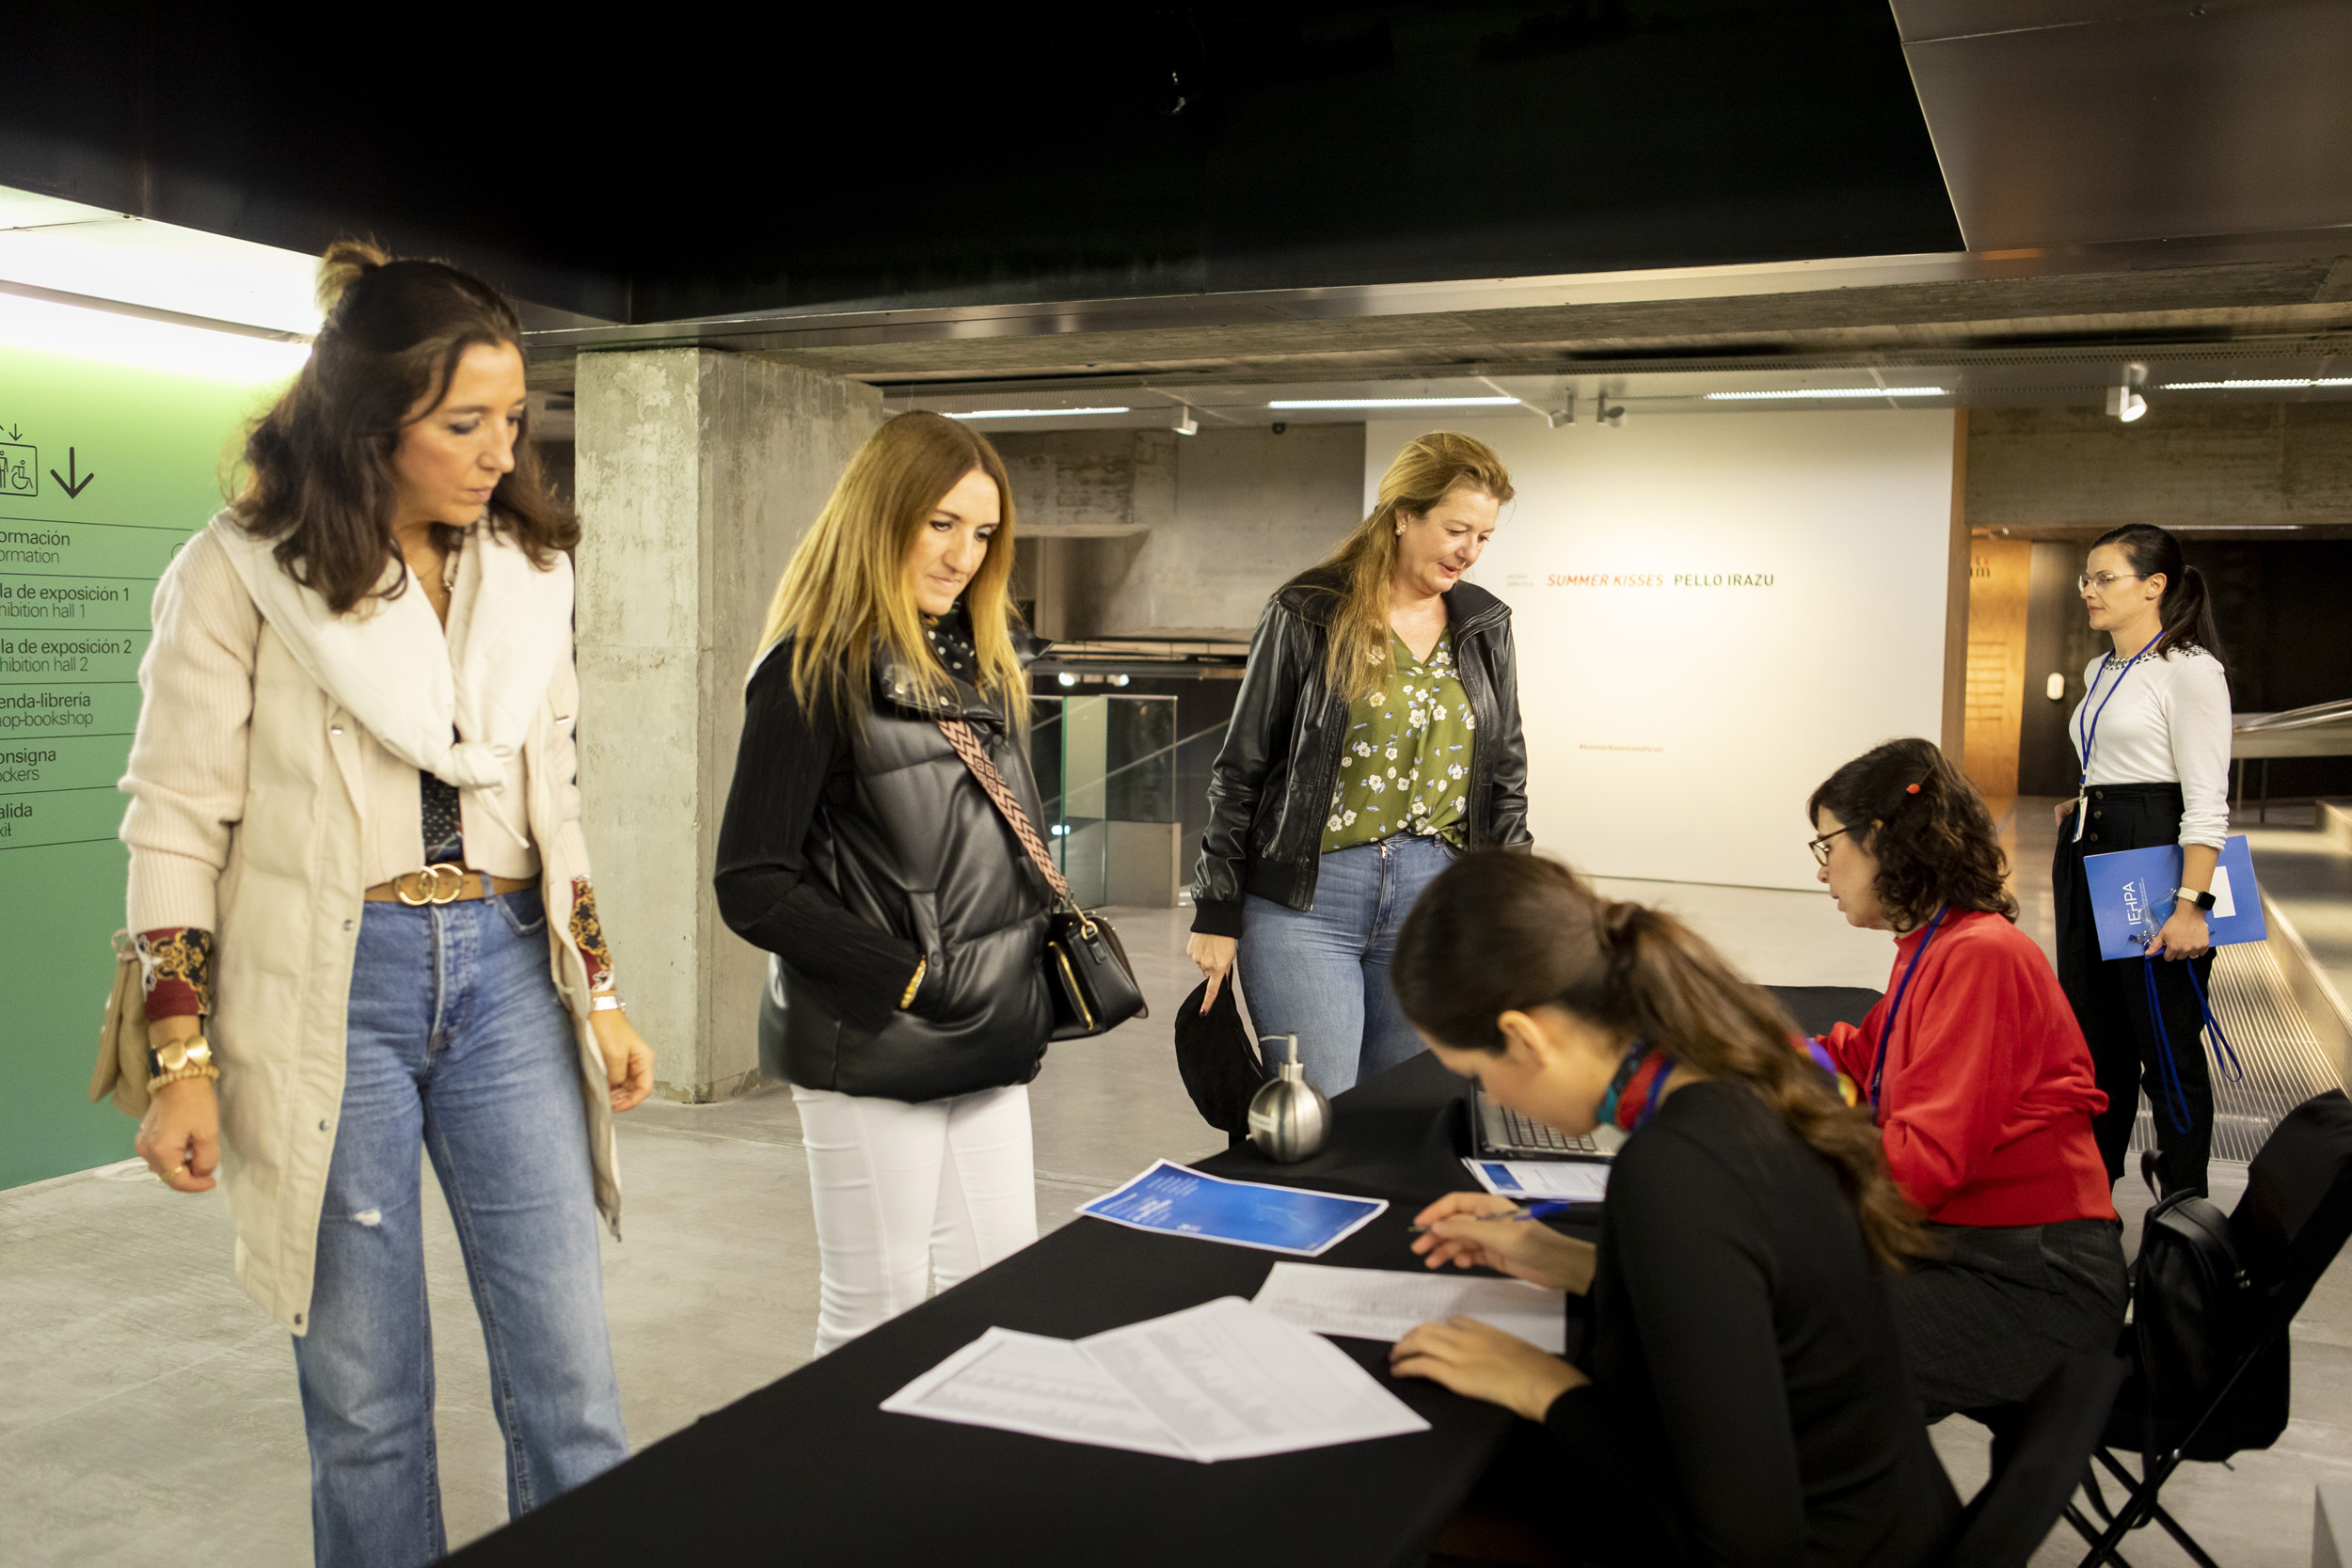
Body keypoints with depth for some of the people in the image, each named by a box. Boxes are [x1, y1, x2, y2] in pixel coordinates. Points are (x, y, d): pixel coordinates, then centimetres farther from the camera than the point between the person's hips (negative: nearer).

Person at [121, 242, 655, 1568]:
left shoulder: (528, 569, 9)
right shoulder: (242, 573, -4)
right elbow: (177, 822, -4)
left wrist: (600, 998, 12)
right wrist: (184, 1061, -8)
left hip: (505, 977, 4)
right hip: (330, 993, -3)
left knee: (571, 1383, 4)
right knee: (368, 1399, 6)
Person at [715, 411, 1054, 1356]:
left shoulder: (987, 660, 12)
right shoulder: (816, 670, -11)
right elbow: (752, 887, -15)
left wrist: (1028, 976, 9)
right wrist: (906, 979, -15)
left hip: (992, 1045, 7)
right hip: (874, 1055, -7)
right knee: (877, 1323, 4)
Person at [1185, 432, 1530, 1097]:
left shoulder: (1485, 626, 10)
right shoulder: (1307, 614, -3)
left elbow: (1506, 778, 16)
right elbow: (1241, 770, 0)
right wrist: (1217, 914, 0)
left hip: (1433, 901, 4)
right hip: (1308, 899, -4)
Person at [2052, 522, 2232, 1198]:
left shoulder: (2189, 670, -11)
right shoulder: (2101, 673, 14)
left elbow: (2206, 801, -17)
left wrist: (2189, 905, -23)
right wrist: (2082, 808, 11)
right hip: (2086, 858, 8)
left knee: (2167, 1048, 1)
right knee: (2093, 1039, 13)